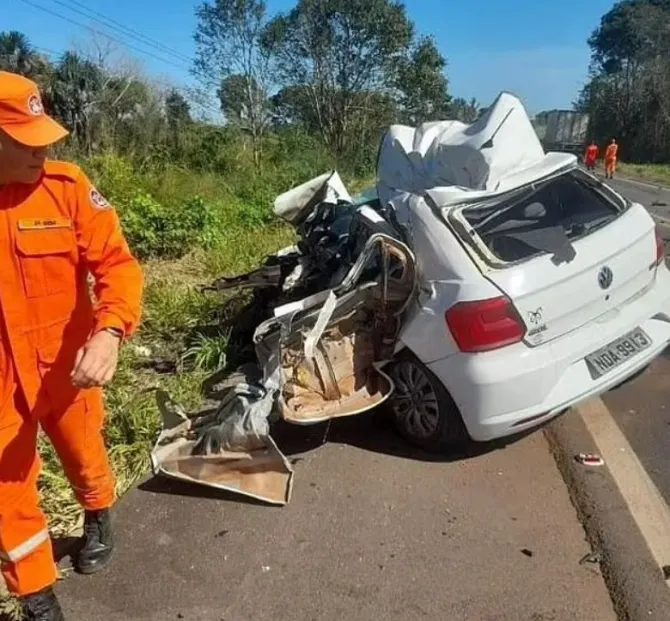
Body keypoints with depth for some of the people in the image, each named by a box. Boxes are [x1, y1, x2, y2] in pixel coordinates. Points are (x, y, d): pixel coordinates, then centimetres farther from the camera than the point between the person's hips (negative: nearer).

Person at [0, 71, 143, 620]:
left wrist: (110, 331, -31)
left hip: (68, 368, 1)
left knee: (85, 458, 24)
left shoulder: (67, 186, -11)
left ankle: (100, 522, 57)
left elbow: (118, 264, -14)